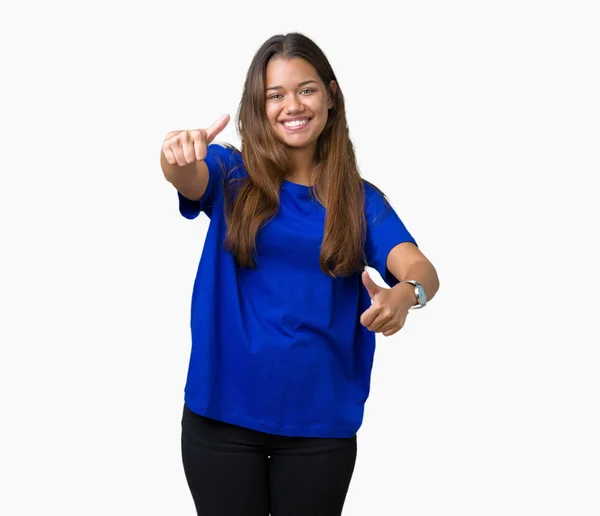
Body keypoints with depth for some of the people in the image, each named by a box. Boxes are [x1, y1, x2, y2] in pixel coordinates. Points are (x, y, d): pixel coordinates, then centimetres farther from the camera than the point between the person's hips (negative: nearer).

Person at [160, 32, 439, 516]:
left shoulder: (360, 199, 1)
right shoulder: (233, 174, 0)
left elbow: (421, 270, -13)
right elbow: (191, 178, -22)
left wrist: (406, 293, -37)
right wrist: (178, 155, -46)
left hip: (321, 421, 1)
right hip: (224, 411, -1)